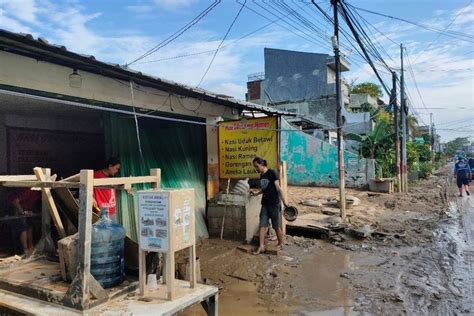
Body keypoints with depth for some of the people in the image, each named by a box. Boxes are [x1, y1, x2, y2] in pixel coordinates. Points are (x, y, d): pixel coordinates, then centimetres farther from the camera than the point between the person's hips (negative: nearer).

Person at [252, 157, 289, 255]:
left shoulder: (271, 173, -12)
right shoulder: (261, 176, 11)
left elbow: (278, 188, -14)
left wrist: (284, 201, -14)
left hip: (274, 204, -7)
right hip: (265, 204, 7)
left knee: (276, 226, 5)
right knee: (262, 225, 1)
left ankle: (280, 244, 23)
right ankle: (261, 246, 5)